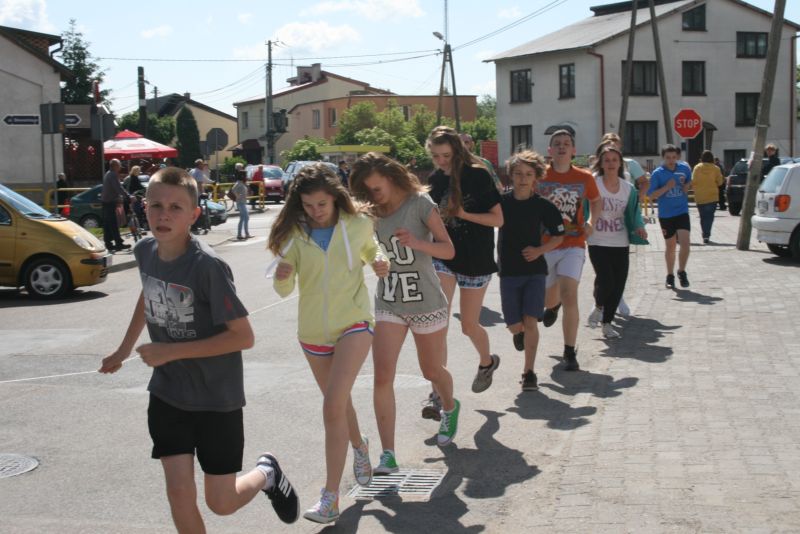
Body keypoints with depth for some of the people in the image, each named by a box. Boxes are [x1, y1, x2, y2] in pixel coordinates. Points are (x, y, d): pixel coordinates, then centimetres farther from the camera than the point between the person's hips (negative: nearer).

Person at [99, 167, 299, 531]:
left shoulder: (208, 265, -24)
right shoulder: (145, 252, -5)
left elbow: (243, 336, -23)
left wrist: (172, 351, -23)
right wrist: (124, 350, 23)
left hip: (217, 396, -4)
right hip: (167, 394, 5)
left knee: (221, 503, 5)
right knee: (179, 493, -1)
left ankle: (266, 473, 38)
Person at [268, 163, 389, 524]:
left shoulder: (358, 224, -8)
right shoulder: (293, 233, -8)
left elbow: (371, 251, 14)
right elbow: (285, 290, -6)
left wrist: (380, 262, -8)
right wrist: (282, 277, -29)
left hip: (354, 322, -3)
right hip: (313, 330, 3)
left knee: (333, 406, -17)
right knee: (338, 402, 21)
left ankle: (330, 497, -12)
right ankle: (359, 447, 52)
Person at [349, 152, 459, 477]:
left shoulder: (419, 203, -10)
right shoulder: (372, 212, 3)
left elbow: (448, 250, -12)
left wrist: (416, 242, -29)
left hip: (427, 304, -3)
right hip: (388, 306, 3)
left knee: (432, 371, 16)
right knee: (382, 377, -12)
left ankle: (449, 408, 51)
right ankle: (387, 455, -10)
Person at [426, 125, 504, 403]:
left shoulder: (478, 176, -9)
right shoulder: (435, 180, 4)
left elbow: (498, 219, -10)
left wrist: (463, 213, -20)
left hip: (475, 260, -3)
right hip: (443, 258, 3)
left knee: (469, 325, 9)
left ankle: (487, 361, 43)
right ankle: (438, 392, -10)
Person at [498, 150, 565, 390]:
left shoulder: (543, 206, -4)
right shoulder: (501, 202, -3)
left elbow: (559, 236, 5)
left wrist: (539, 250, -11)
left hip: (534, 270, -1)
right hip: (508, 271, 1)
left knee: (530, 321, -9)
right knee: (515, 325, 3)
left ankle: (528, 372, 2)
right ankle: (519, 332, 41)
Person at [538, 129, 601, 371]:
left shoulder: (584, 178, 1)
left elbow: (596, 201, 20)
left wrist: (591, 222, 2)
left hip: (573, 245, -1)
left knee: (569, 296, -16)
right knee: (549, 300, 15)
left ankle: (570, 353, -6)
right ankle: (552, 305, 56)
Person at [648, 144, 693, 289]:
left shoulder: (684, 168, 0)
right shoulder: (658, 173, -8)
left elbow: (690, 182, 20)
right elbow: (651, 195, -10)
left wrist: (687, 186, -3)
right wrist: (666, 187, -21)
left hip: (682, 212, 1)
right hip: (666, 215, -1)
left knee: (685, 243, -12)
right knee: (670, 246, 11)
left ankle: (682, 272, 10)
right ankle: (670, 275, 27)